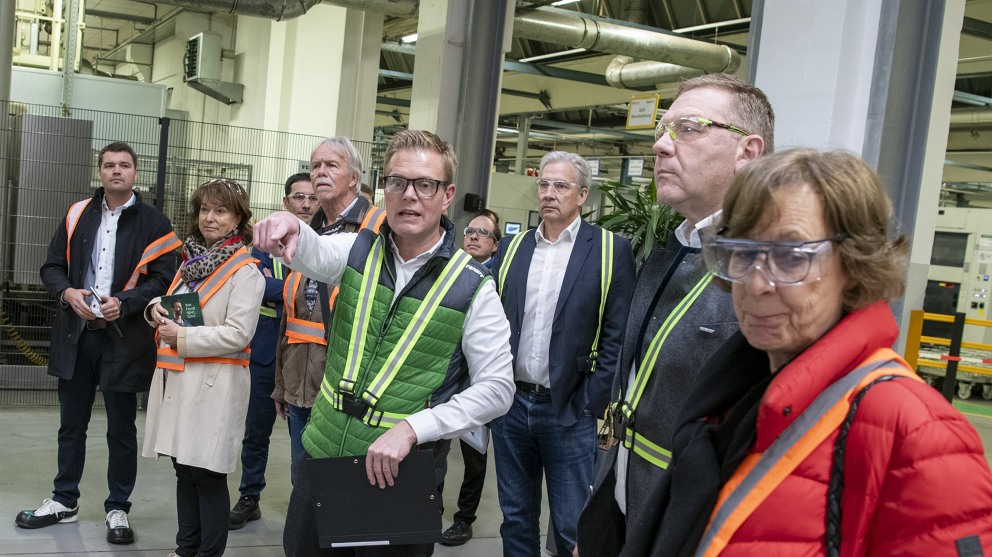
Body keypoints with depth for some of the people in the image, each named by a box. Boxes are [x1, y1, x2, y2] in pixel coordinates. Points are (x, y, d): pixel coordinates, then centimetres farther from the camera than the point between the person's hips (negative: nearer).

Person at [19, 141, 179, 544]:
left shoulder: (153, 223, -2)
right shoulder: (77, 215, 9)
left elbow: (164, 279, -8)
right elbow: (51, 267, 11)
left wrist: (124, 302, -20)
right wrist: (68, 292, -9)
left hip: (123, 338, -3)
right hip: (75, 334, 4)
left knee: (121, 431, 7)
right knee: (71, 425, 16)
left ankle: (118, 509, 21)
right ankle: (64, 502, 31)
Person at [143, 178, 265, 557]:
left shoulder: (244, 272, -9)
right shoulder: (192, 259, 15)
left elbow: (238, 334, -16)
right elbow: (177, 305, 27)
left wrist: (182, 337, -15)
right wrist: (157, 309, 5)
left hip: (214, 385, -8)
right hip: (178, 379, 8)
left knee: (207, 475, -3)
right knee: (184, 469, 14)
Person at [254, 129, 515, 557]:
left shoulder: (472, 287, -8)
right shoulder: (359, 251, 1)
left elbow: (497, 387, -10)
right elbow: (313, 254, -20)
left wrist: (411, 428, -19)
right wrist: (290, 227, -44)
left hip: (399, 474, -3)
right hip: (322, 457, 4)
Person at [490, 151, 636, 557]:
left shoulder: (610, 251, -4)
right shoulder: (511, 248, 9)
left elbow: (617, 334, -7)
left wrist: (593, 403, -13)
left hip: (569, 410, -4)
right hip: (511, 405, 4)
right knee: (516, 519, 16)